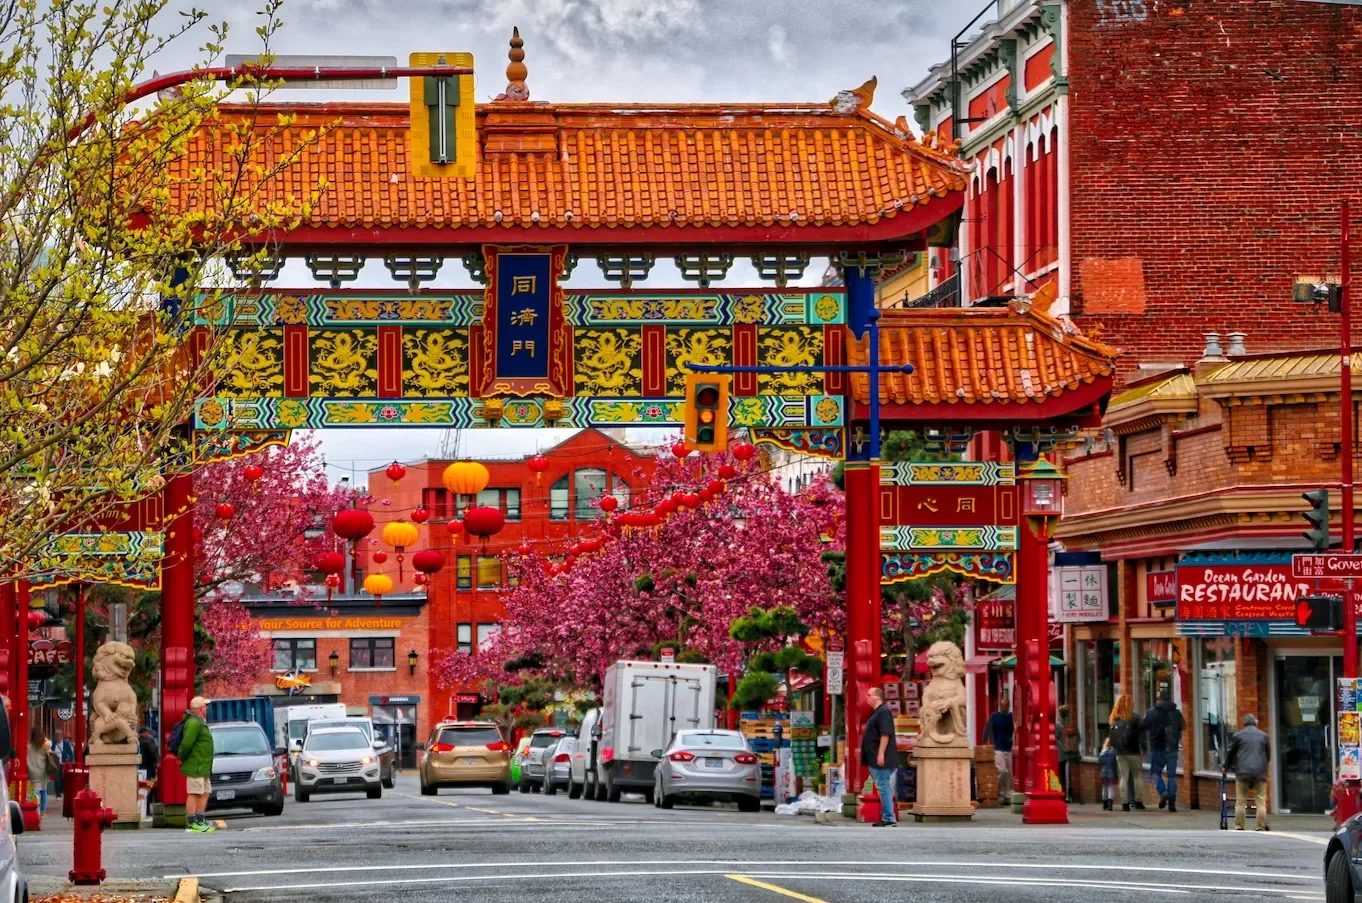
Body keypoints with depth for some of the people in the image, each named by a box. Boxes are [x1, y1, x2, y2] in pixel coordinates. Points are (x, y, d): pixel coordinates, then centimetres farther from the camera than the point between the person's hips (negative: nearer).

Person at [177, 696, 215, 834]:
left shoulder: (200, 722, 18)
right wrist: (182, 758, -13)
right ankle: (191, 824, -7)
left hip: (203, 767, 11)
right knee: (194, 794, -8)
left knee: (205, 793, 13)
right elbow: (186, 743, -25)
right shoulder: (194, 723, -17)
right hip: (195, 766, -11)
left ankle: (200, 821, 18)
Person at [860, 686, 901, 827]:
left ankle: (889, 819, -10)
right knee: (883, 788, 11)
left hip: (881, 759, -11)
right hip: (875, 760, 11)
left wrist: (881, 754, -25)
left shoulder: (883, 712, -14)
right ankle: (886, 818, 15)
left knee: (884, 787, -10)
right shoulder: (876, 712, 19)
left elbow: (885, 734, -22)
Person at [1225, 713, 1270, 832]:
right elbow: (1268, 755, 19)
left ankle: (1239, 826, 1)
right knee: (1261, 802, 3)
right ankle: (1261, 826, -1)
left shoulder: (1238, 736, 5)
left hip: (1243, 772, -1)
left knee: (1240, 802, 3)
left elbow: (1230, 753, 10)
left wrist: (1226, 767, 26)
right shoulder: (1264, 736, 11)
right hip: (1260, 773, 1)